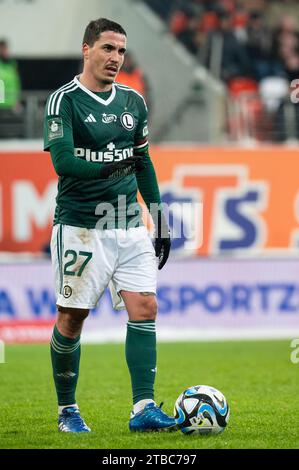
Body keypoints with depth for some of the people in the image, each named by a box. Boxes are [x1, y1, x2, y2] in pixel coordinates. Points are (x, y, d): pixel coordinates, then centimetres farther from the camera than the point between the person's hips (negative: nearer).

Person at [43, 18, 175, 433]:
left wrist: (159, 216, 17)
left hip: (129, 225, 5)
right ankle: (67, 411, 17)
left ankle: (143, 409, -8)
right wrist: (107, 166, -30)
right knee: (72, 317, 2)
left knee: (144, 308, -7)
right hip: (80, 226, -5)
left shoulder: (133, 101, 11)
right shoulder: (64, 101, -7)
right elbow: (62, 160, -18)